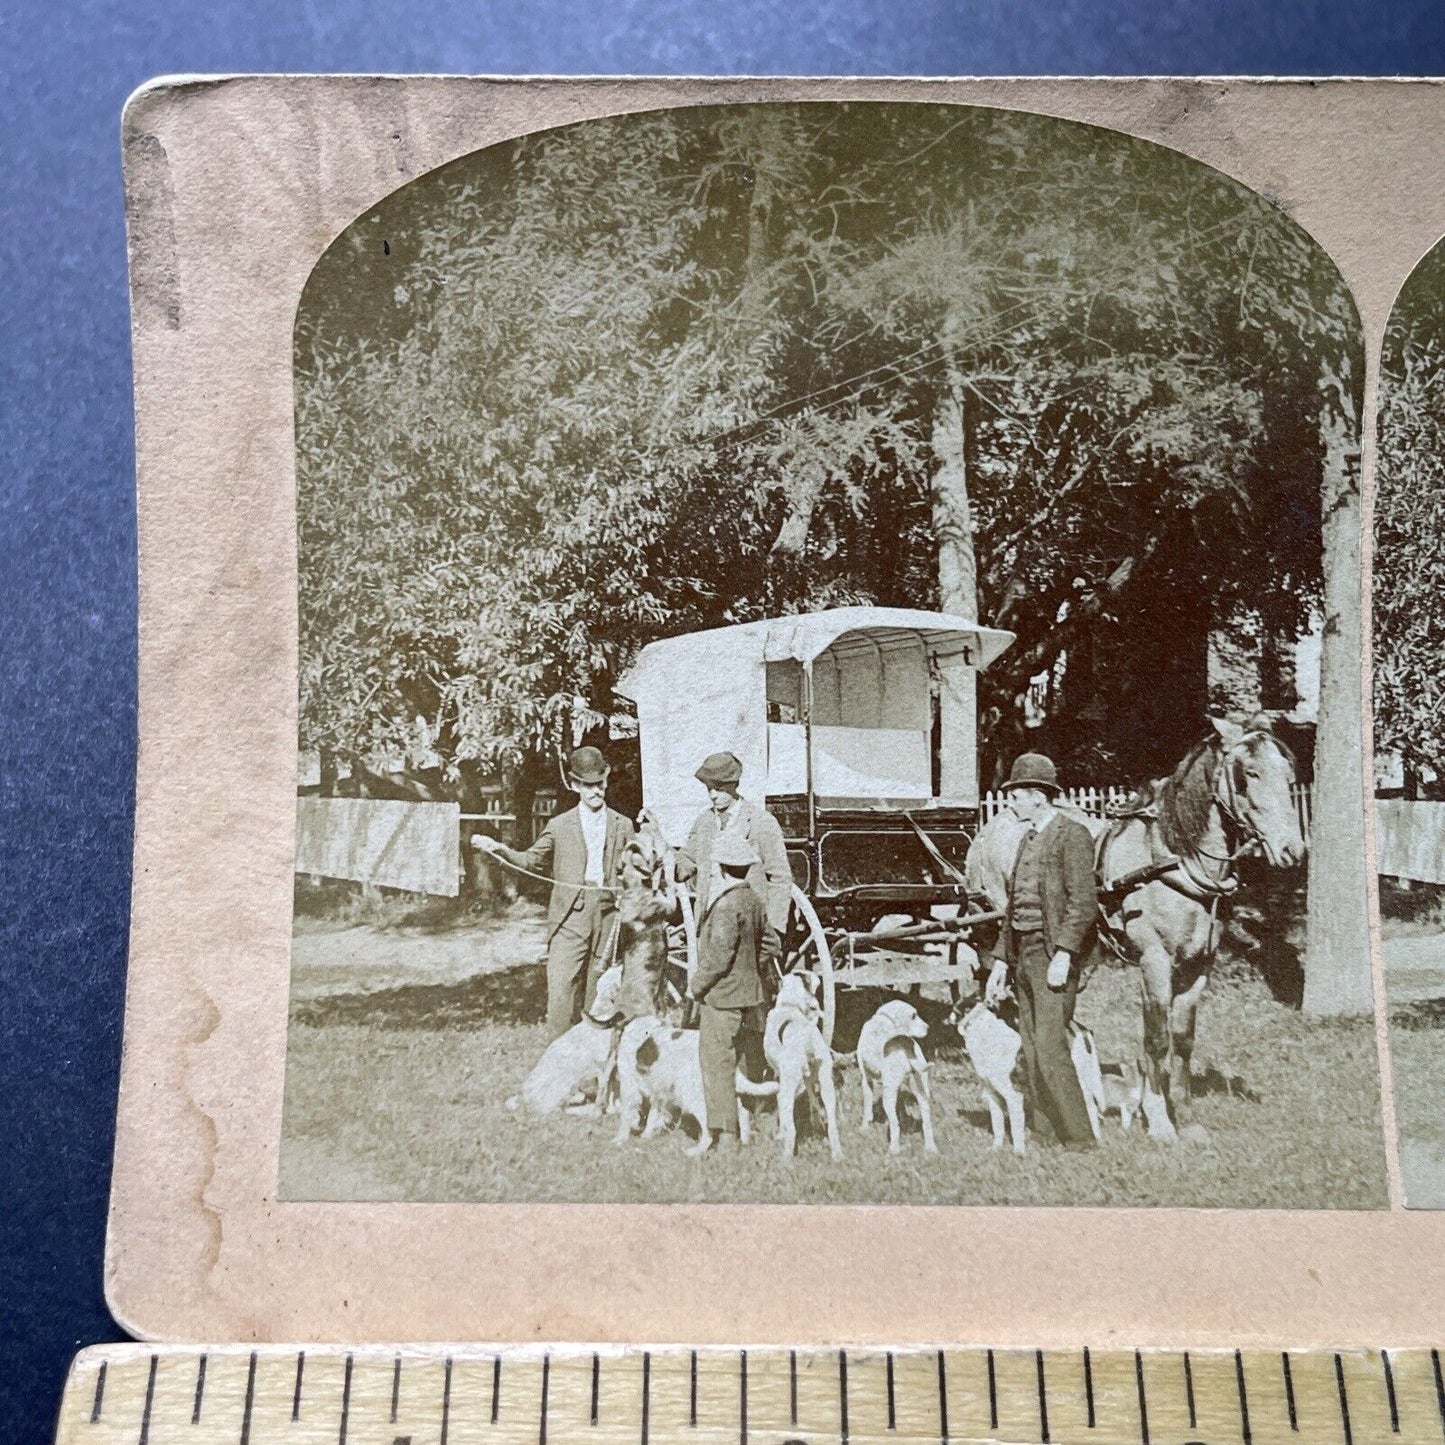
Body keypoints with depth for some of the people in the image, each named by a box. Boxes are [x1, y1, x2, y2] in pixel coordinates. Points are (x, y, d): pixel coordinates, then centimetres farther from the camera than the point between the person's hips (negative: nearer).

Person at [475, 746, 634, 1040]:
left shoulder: (623, 826, 11)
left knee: (596, 991, 7)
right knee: (560, 991, -10)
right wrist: (499, 849, 0)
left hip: (608, 916, 1)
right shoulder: (559, 825, 8)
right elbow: (532, 860, 14)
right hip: (570, 919, -1)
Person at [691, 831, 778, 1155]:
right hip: (750, 995, 9)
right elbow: (771, 945, 16)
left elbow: (718, 955, -20)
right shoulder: (753, 900, 9)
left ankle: (724, 1135, 0)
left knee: (717, 1064, -2)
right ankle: (745, 1128, 24)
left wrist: (698, 985, -8)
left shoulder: (727, 904, -18)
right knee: (737, 1063, 16)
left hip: (722, 996, -9)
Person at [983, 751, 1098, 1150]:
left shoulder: (1072, 834, -6)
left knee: (1050, 1047, -12)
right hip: (1024, 955, 9)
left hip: (1053, 955, -9)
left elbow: (1083, 900, -15)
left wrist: (1063, 954, -22)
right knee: (1030, 1052, 8)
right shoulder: (1028, 840, 20)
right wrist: (1002, 960, 19)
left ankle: (1078, 1138, -4)